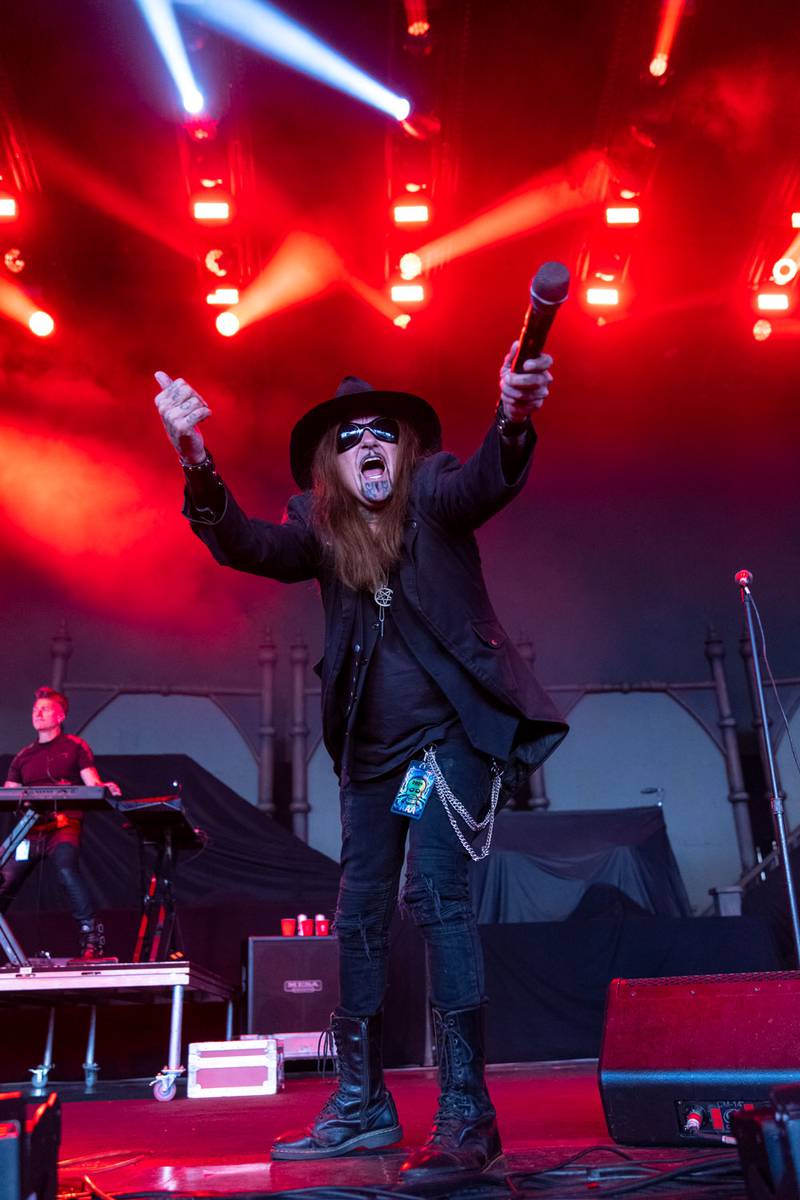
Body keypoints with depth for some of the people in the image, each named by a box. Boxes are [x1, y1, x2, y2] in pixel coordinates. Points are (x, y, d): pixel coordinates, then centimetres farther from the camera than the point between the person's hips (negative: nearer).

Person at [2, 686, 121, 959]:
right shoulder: (23, 756, 21)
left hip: (64, 826, -5)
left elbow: (93, 783, -1)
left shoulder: (75, 746, 9)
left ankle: (91, 936, -24)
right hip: (29, 829, 5)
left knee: (66, 868, -31)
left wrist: (104, 789, -23)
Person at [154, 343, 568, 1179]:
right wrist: (195, 463, -29)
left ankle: (467, 1113, -1)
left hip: (451, 731, -4)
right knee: (358, 919, 9)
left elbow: (487, 482, -22)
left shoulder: (431, 494, -2)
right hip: (371, 750, 5)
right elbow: (240, 544, -11)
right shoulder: (322, 529, 4)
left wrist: (511, 423, -44)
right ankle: (361, 1107, 24)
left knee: (435, 896, -14)